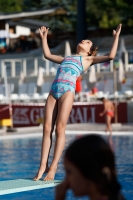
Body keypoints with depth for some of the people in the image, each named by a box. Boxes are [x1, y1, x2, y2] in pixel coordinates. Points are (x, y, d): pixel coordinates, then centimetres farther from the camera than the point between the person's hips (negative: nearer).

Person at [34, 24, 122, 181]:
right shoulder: (66, 58, 33)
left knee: (60, 129, -10)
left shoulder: (88, 59, 18)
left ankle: (53, 167, -9)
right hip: (53, 91, 5)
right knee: (47, 128, -4)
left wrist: (116, 37, 12)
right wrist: (44, 37, 47)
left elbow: (110, 56, 7)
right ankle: (43, 166, -5)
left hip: (67, 91, -5)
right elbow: (47, 55, 45)